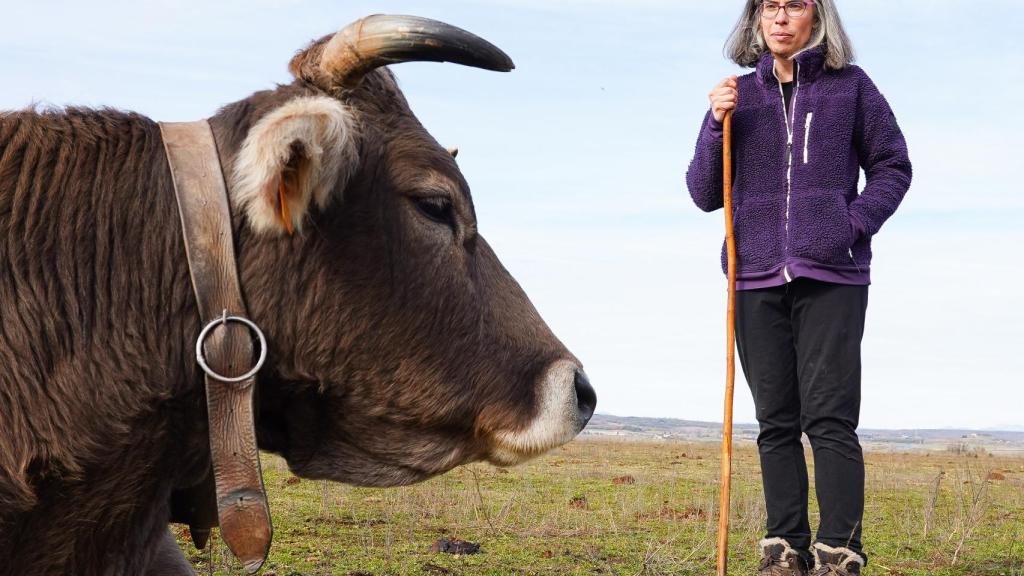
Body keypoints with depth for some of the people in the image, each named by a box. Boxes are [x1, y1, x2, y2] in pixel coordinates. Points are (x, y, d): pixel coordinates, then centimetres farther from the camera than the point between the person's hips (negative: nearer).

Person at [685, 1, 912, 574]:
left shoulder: (850, 86, 4)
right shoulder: (741, 95, 11)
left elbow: (893, 166, 9)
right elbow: (705, 195, 9)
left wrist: (855, 224, -7)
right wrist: (717, 125, -6)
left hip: (831, 276, -3)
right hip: (758, 276, 3)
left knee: (829, 417, -8)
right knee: (776, 421, 6)